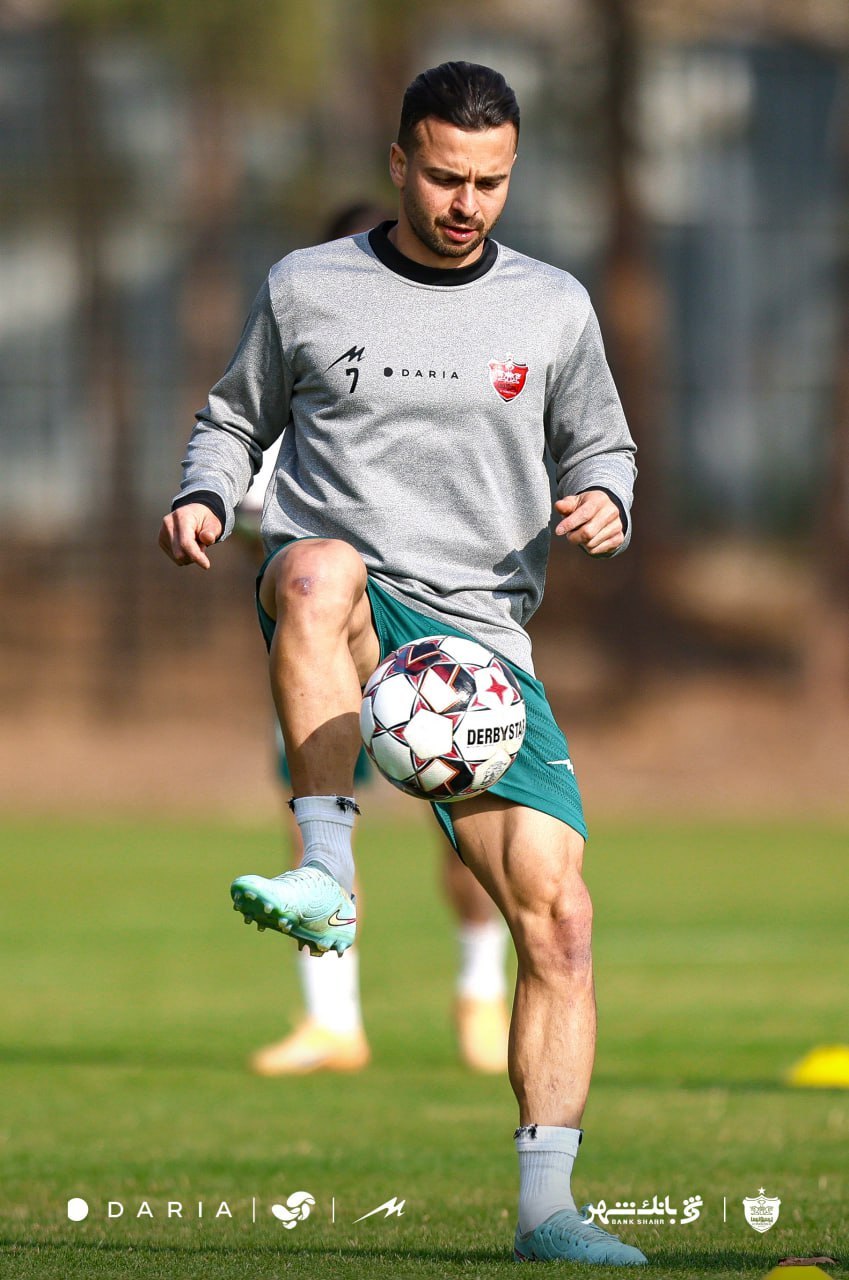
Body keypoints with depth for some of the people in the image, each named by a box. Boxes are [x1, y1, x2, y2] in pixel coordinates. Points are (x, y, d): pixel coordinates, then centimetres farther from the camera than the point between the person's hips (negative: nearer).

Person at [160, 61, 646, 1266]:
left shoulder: (553, 307, 11)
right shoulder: (307, 288, 8)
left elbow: (600, 446, 21)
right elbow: (237, 419, 20)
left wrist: (604, 504, -2)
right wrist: (206, 496, -1)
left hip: (482, 638, 2)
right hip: (335, 622, -2)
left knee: (557, 914, -10)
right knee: (320, 568, -41)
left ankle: (546, 1206, -2)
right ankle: (327, 879, -47)